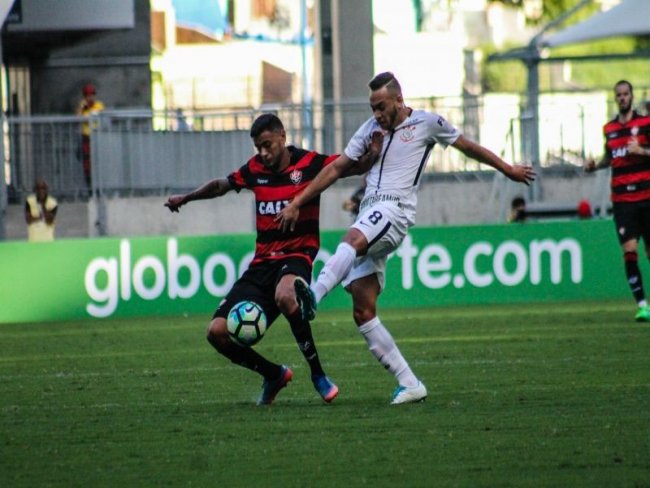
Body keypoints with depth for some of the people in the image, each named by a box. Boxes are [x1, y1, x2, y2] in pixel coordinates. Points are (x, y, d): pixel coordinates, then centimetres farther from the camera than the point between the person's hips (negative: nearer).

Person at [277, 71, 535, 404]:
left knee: (352, 240, -39)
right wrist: (296, 204, 16)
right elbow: (336, 168, 21)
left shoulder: (426, 123, 6)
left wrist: (508, 170, 29)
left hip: (395, 209, -6)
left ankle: (314, 295, -63)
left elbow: (468, 147, 20)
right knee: (363, 312, -4)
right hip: (369, 212, 6)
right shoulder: (370, 129, 19)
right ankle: (409, 385, -1)